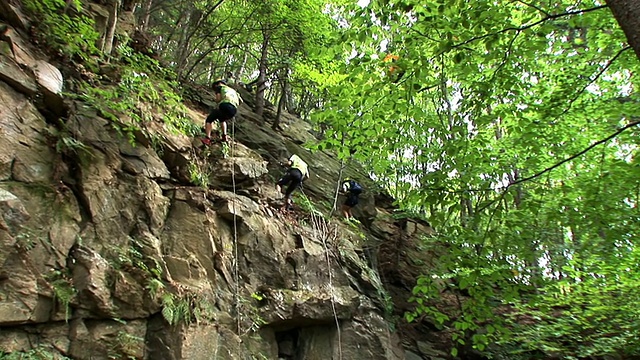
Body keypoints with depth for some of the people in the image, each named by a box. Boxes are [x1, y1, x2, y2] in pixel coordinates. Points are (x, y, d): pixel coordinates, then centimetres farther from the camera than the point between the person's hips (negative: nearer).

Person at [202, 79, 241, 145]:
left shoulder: (219, 87, 20)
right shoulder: (232, 90, 38)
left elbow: (218, 99, 4)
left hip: (225, 106, -6)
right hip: (234, 110, 6)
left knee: (209, 120, 12)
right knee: (222, 119, 37)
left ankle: (207, 138, -4)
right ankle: (224, 136, 24)